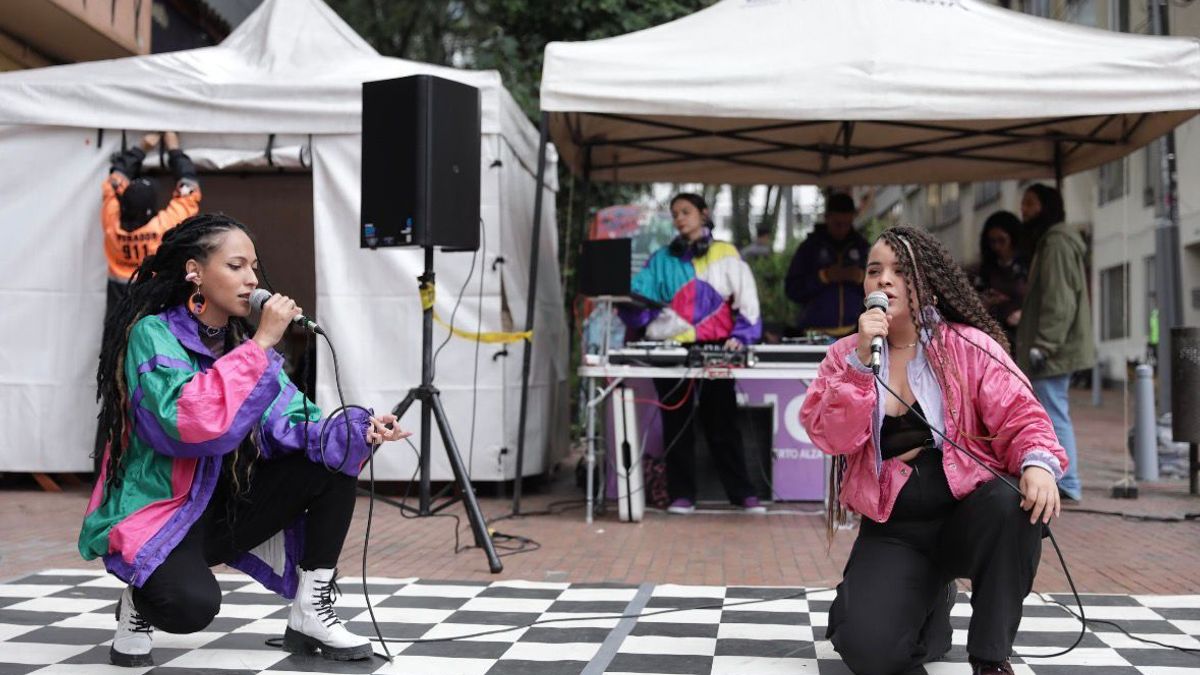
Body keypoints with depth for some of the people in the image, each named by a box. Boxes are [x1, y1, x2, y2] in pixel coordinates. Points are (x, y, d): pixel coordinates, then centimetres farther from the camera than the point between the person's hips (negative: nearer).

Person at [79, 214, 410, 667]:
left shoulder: (243, 341, 4)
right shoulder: (152, 334, -16)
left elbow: (291, 426, -5)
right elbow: (188, 424, -33)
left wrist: (360, 431, -24)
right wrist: (261, 343, -30)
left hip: (226, 505, 7)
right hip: (157, 514, -7)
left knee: (334, 459, -11)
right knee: (192, 605, -36)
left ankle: (310, 614, -4)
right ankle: (140, 600, 2)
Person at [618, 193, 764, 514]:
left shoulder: (725, 254, 9)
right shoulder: (662, 259, 13)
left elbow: (747, 299, 3)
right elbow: (639, 294, 5)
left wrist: (739, 336, -11)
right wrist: (625, 299, -18)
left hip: (714, 349, -2)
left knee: (722, 423, 1)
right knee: (676, 424, 2)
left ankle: (742, 493, 5)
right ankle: (682, 494, 7)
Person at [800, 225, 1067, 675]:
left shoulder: (970, 346, -2)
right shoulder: (846, 354, 2)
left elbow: (1018, 415, -10)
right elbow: (830, 437, -11)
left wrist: (1037, 463, -31)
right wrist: (862, 360, -20)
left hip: (966, 512, -1)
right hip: (894, 529, 1)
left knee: (1016, 507, -36)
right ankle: (933, 601, 18)